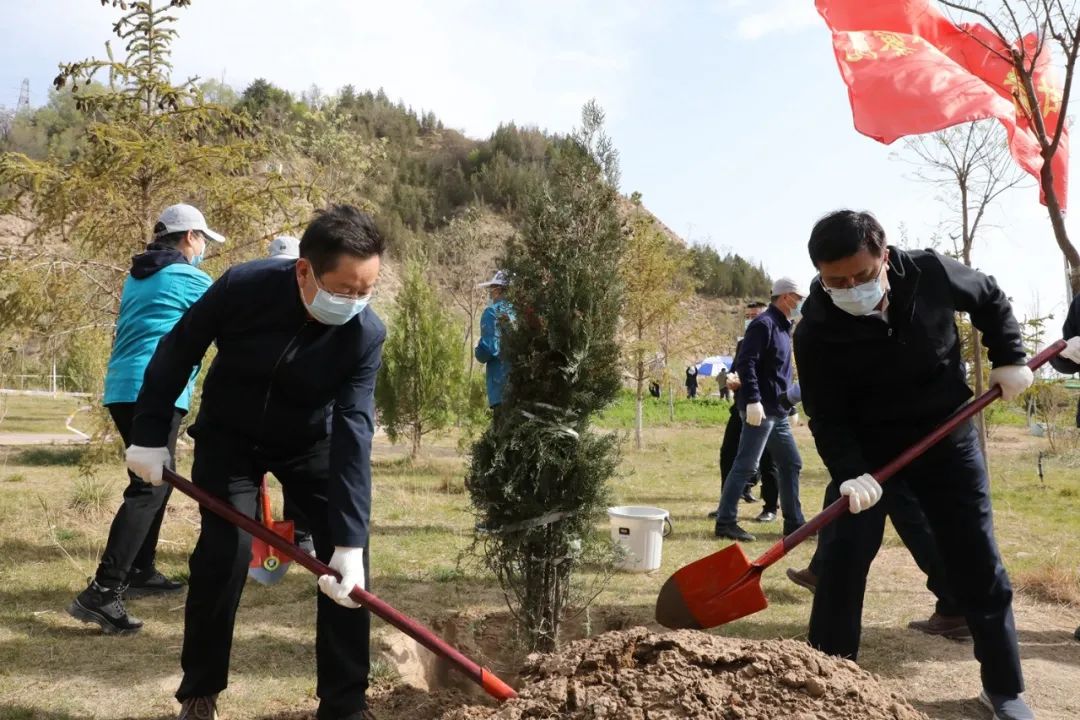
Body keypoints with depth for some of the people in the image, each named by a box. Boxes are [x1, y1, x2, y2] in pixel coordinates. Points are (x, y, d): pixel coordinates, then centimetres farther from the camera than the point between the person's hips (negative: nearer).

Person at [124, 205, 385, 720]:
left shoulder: (366, 335, -27)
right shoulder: (242, 287, -29)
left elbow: (353, 435, -32)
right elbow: (176, 353, -12)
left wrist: (350, 539, -38)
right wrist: (150, 435, -9)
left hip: (311, 442, 1)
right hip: (229, 436, -1)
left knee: (346, 557, -8)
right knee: (224, 553, -13)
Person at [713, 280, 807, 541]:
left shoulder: (783, 327, 18)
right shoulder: (764, 324, -12)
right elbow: (745, 363, -21)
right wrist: (753, 400, -27)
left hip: (777, 412, 10)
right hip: (760, 410, -10)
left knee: (791, 463, 13)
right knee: (746, 465, -7)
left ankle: (794, 522, 21)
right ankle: (725, 522, -1)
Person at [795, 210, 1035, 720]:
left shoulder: (932, 274, -19)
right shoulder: (816, 332, -23)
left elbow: (991, 300, 4)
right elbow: (827, 418, -20)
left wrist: (1009, 359, -4)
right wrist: (851, 473, -35)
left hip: (946, 437, 2)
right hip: (865, 447, -1)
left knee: (976, 561, 5)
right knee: (840, 558, -8)